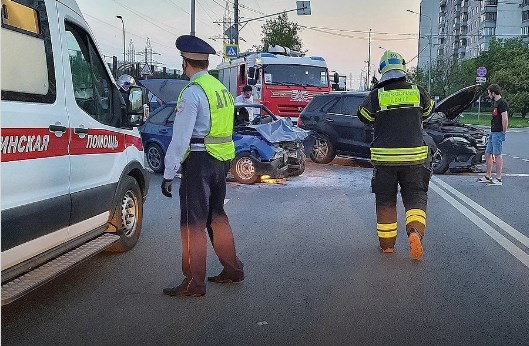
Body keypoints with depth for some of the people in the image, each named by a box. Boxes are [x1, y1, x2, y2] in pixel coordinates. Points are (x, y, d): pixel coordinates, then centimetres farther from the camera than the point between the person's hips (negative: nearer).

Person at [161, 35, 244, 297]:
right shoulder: (221, 89, 14)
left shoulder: (193, 92, -13)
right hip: (222, 160, 9)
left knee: (193, 222, -1)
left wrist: (169, 174, -13)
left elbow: (181, 138, -17)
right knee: (216, 215, 20)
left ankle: (194, 283, 6)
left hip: (200, 161, -9)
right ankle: (232, 269, 30)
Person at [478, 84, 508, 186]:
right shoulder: (496, 103, 17)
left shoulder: (502, 103, -15)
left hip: (498, 133, -10)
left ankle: (498, 179, -2)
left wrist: (504, 132, -16)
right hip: (493, 132, 10)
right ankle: (488, 177, 21)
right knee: (487, 154, 13)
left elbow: (505, 119, -21)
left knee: (497, 155, -7)